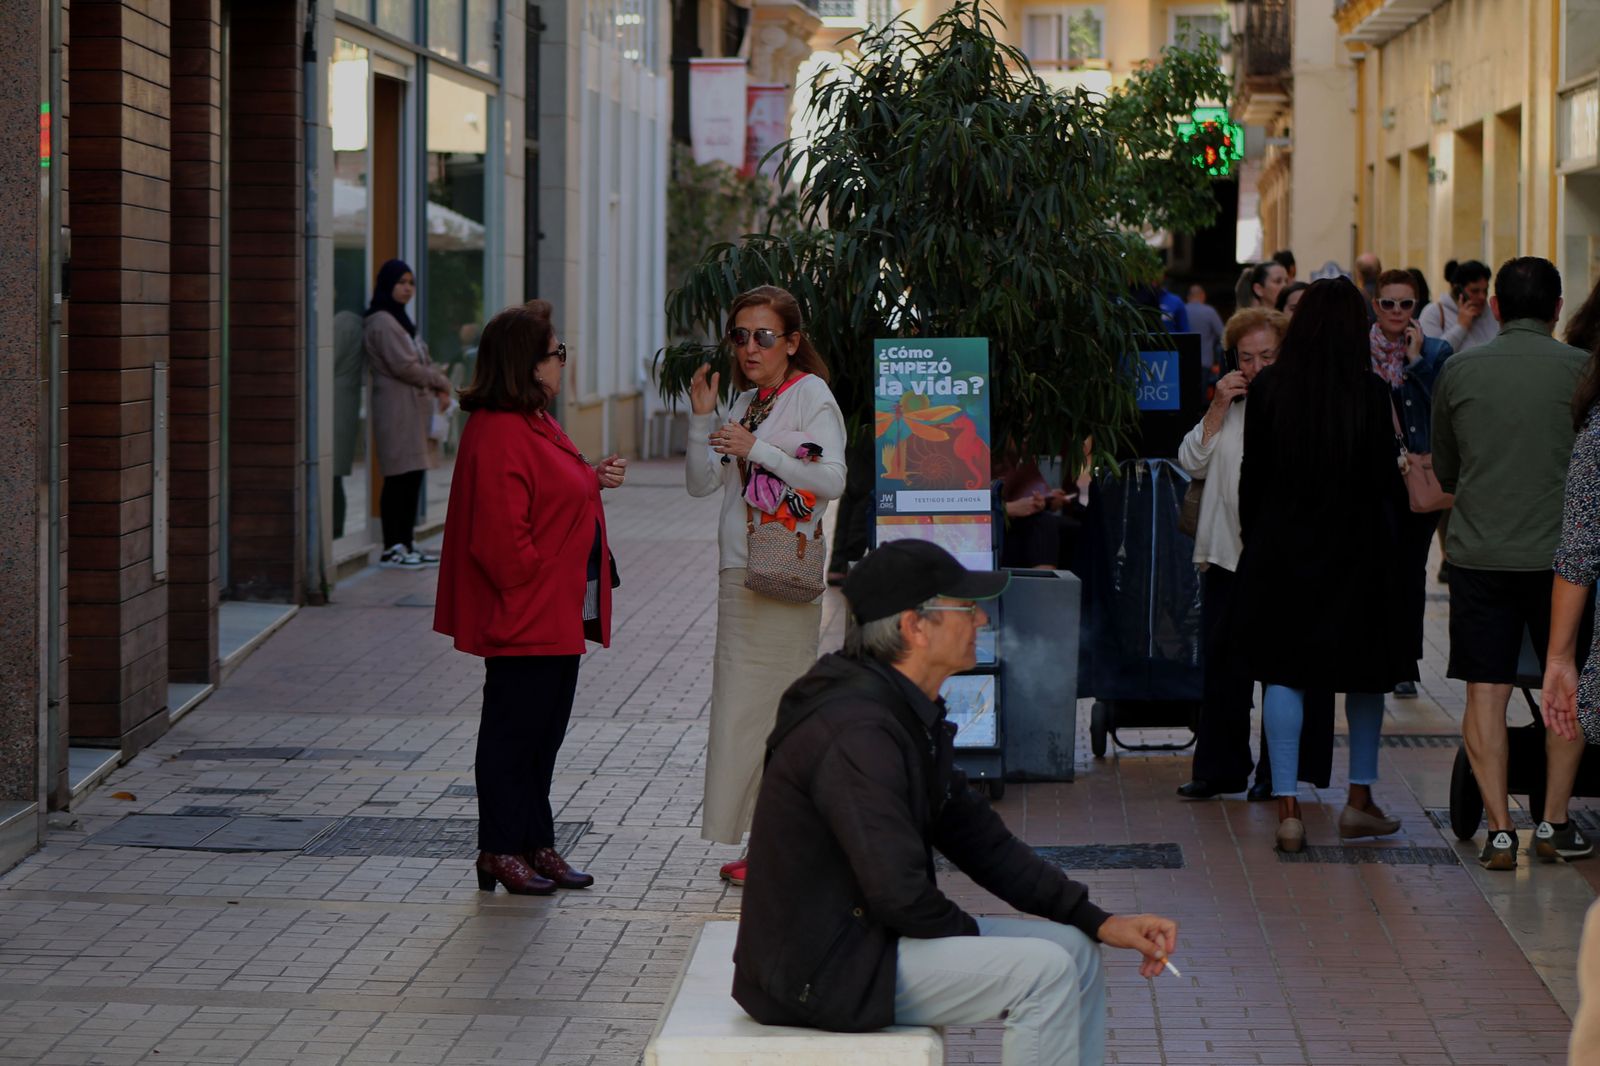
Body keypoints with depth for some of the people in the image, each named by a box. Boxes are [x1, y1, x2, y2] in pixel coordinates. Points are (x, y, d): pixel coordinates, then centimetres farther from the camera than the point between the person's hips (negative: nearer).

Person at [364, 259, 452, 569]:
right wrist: (441, 382, -5)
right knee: (399, 478, -9)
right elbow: (403, 366, -17)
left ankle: (406, 544, 14)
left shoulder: (399, 319, 21)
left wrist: (440, 389, 4)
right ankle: (392, 549, -6)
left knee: (412, 479, 10)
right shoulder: (382, 322, -11)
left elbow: (421, 363, 22)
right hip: (397, 409, -10)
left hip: (415, 407, 10)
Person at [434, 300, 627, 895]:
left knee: (545, 730, 15)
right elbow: (499, 535, -24)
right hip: (523, 620, -11)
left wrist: (592, 479, 11)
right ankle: (500, 851, 7)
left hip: (557, 616, 11)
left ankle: (536, 845, 23)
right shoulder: (498, 434, -21)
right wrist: (540, 588, -18)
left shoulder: (534, 423, 14)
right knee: (515, 729, -2)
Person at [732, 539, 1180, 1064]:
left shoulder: (913, 715, 10)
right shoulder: (857, 733, -24)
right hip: (817, 971, -11)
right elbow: (898, 892, -28)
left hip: (860, 935, 11)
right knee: (1043, 970, -18)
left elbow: (979, 839, 13)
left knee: (1075, 951, 10)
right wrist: (973, 937, -8)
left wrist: (1099, 920, 4)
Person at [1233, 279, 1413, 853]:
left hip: (1280, 550, 1)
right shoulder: (1370, 394, -11)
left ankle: (1287, 808, -3)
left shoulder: (1267, 389, -6)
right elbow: (1388, 482, -6)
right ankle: (1359, 801, 22)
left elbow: (1252, 476, -1)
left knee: (1283, 673, 5)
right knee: (1365, 673, 16)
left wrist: (1252, 536, 12)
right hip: (1356, 551, -1)